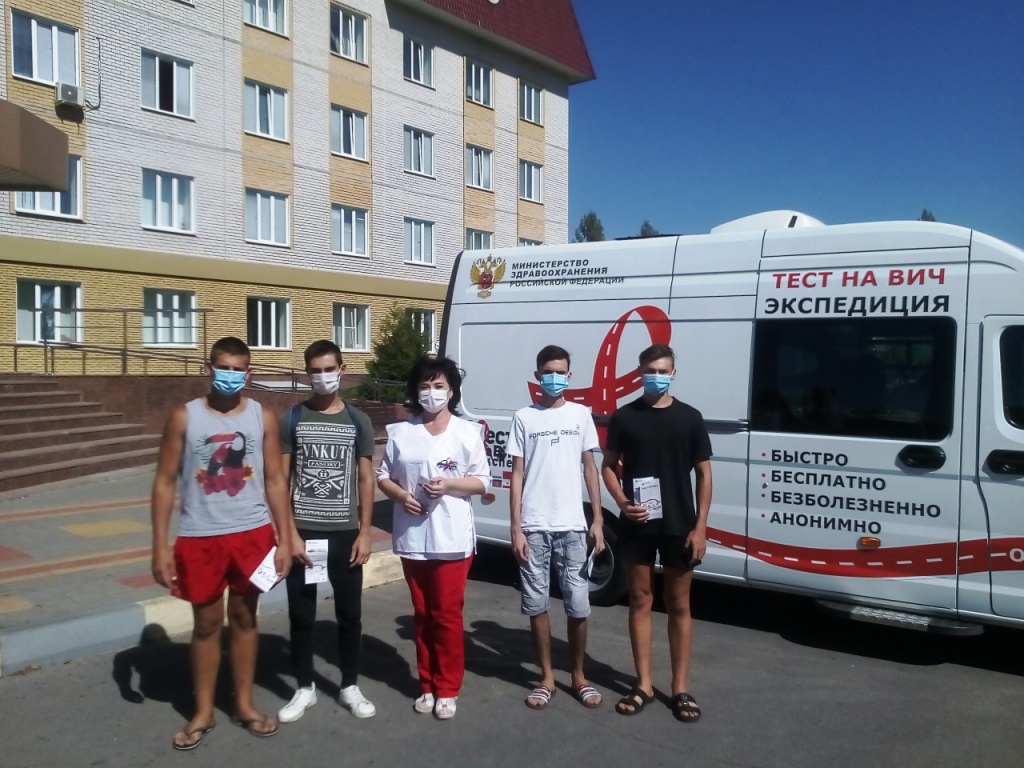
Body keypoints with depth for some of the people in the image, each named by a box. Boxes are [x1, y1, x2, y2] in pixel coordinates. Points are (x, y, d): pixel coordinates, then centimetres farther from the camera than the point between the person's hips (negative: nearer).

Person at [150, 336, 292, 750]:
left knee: (244, 618, 13)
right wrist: (160, 545, -6)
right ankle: (203, 712, 27)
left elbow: (275, 481, 2)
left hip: (252, 534, 1)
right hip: (200, 537, -1)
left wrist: (284, 539, -2)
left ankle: (244, 704, 29)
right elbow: (165, 482, -2)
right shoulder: (184, 417, -3)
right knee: (206, 623, 11)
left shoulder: (263, 417, -1)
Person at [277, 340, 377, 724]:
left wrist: (365, 533, -3)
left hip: (345, 533, 1)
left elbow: (365, 479, 3)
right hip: (303, 532, 0)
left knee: (349, 612, 9)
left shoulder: (357, 421, 2)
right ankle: (305, 687, 25)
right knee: (301, 614, 9)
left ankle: (350, 686, 24)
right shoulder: (293, 419, 0)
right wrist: (290, 533, -9)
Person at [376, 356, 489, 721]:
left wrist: (448, 484, -16)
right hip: (412, 538, 3)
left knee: (447, 615, 2)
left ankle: (447, 689, 16)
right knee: (422, 614, 13)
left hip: (452, 538, -2)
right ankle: (427, 685, 27)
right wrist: (400, 494, -11)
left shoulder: (467, 432, -2)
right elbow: (383, 476, 9)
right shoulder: (400, 433, 4)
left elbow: (481, 481, 0)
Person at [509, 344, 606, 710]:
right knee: (537, 604, 7)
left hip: (572, 526, 1)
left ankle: (578, 676, 23)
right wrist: (516, 528, -4)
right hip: (534, 527, -1)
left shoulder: (581, 414, 6)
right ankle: (546, 677, 22)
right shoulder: (524, 417, 1)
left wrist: (597, 520, 2)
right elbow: (517, 474, 1)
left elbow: (590, 468, 8)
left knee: (578, 605, 5)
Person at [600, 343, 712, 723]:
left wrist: (700, 526, -5)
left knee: (678, 605, 8)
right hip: (637, 525, 1)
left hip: (679, 526, -1)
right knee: (640, 600, 9)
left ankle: (680, 687, 19)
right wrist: (622, 502, -10)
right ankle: (644, 684, 20)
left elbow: (703, 474, 2)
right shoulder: (624, 417, 1)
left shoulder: (690, 418, 0)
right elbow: (608, 465, 7)